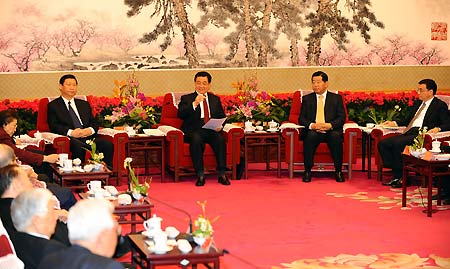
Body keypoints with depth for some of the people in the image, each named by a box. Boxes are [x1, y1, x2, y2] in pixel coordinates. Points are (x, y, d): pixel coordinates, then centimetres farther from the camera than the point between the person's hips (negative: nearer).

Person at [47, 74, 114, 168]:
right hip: (70, 139, -4)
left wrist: (90, 129, -5)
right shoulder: (53, 105, 13)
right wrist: (71, 132, -16)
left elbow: (94, 122, 21)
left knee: (108, 145, -24)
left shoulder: (84, 104, 28)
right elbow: (54, 126, 0)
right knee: (79, 146, -40)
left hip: (87, 136, 4)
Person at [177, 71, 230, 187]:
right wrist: (195, 103, -16)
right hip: (194, 131, -2)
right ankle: (200, 175, -32)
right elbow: (180, 115, -3)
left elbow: (222, 117, 21)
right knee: (196, 139, -36)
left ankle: (222, 174, -28)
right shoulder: (186, 98, 14)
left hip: (212, 130, 3)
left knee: (220, 138, -31)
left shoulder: (215, 99, 24)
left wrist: (220, 125, -3)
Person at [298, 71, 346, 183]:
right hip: (313, 131, 0)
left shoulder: (336, 98, 13)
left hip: (331, 131, 0)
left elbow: (342, 118, 4)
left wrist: (330, 125, -17)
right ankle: (307, 171, -27)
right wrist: (312, 125, -15)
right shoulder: (307, 99, 15)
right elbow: (301, 119, 7)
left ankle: (338, 171, -23)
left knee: (336, 136, -34)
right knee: (310, 136, -34)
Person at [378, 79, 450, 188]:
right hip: (409, 133, 8)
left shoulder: (440, 105, 2)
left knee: (397, 143, -32)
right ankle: (397, 175, -10)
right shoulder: (417, 103, 25)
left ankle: (401, 177, -18)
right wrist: (394, 123, 20)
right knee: (382, 143, -11)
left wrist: (438, 128, -26)